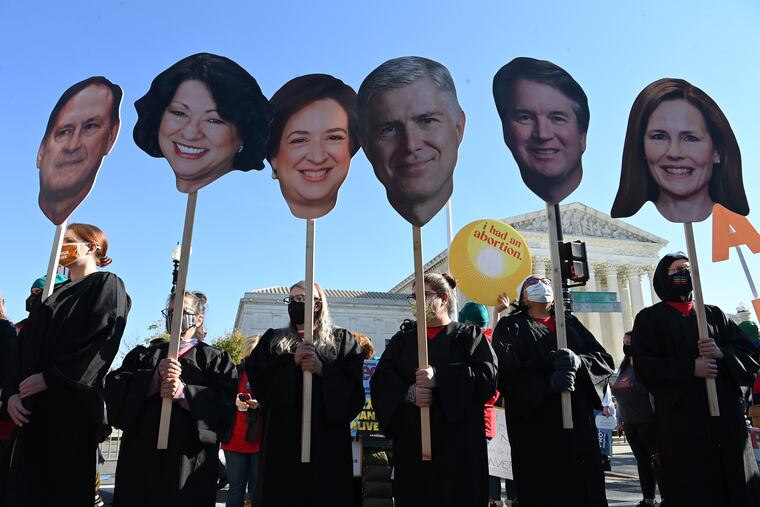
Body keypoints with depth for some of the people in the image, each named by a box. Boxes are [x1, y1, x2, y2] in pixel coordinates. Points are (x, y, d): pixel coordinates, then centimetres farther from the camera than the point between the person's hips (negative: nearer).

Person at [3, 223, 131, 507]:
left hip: (73, 404, -7)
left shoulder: (106, 285, -1)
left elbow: (101, 342, -14)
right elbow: (26, 347, 15)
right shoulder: (54, 295, 21)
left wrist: (49, 378, -15)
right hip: (34, 405, 7)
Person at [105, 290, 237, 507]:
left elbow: (224, 403, -9)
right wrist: (154, 377, -17)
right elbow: (114, 385, -1)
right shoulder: (144, 354, 16)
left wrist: (184, 392, -22)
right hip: (142, 452, 3)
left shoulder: (215, 358, 6)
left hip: (188, 457, -3)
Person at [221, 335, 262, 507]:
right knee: (235, 488, 8)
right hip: (235, 438, 2)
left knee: (258, 489, 3)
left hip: (261, 440, -2)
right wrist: (234, 402, -13)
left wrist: (261, 403, -20)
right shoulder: (236, 372, 11)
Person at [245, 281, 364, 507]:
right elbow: (255, 374, 0)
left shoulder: (341, 340, 9)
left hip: (326, 433, -1)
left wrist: (322, 369, -16)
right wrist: (292, 362, -11)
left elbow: (353, 383, -2)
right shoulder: (273, 339, 16)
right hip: (282, 434, 2)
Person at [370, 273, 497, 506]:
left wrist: (439, 377, -19)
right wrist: (408, 393, -16)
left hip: (458, 443, -2)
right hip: (411, 443, 3)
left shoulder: (469, 335, 7)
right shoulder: (403, 339, 16)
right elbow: (380, 380, 3)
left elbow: (487, 375, -9)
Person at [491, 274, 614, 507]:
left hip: (579, 418, 4)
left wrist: (578, 362, -13)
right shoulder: (510, 326, 6)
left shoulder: (570, 322, 18)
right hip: (535, 423, -3)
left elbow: (605, 359, 8)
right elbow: (505, 371, -8)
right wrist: (548, 381, -21)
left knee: (585, 487, 3)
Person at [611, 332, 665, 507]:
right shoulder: (623, 368, 13)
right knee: (642, 459, 11)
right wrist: (619, 419, 16)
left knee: (657, 459, -1)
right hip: (630, 423, 8)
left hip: (648, 422, -7)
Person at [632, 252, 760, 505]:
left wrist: (721, 354, -11)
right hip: (681, 420, -4)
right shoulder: (649, 318, 3)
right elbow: (645, 367, -7)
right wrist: (690, 368, -17)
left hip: (726, 413, 4)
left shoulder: (714, 314, 16)